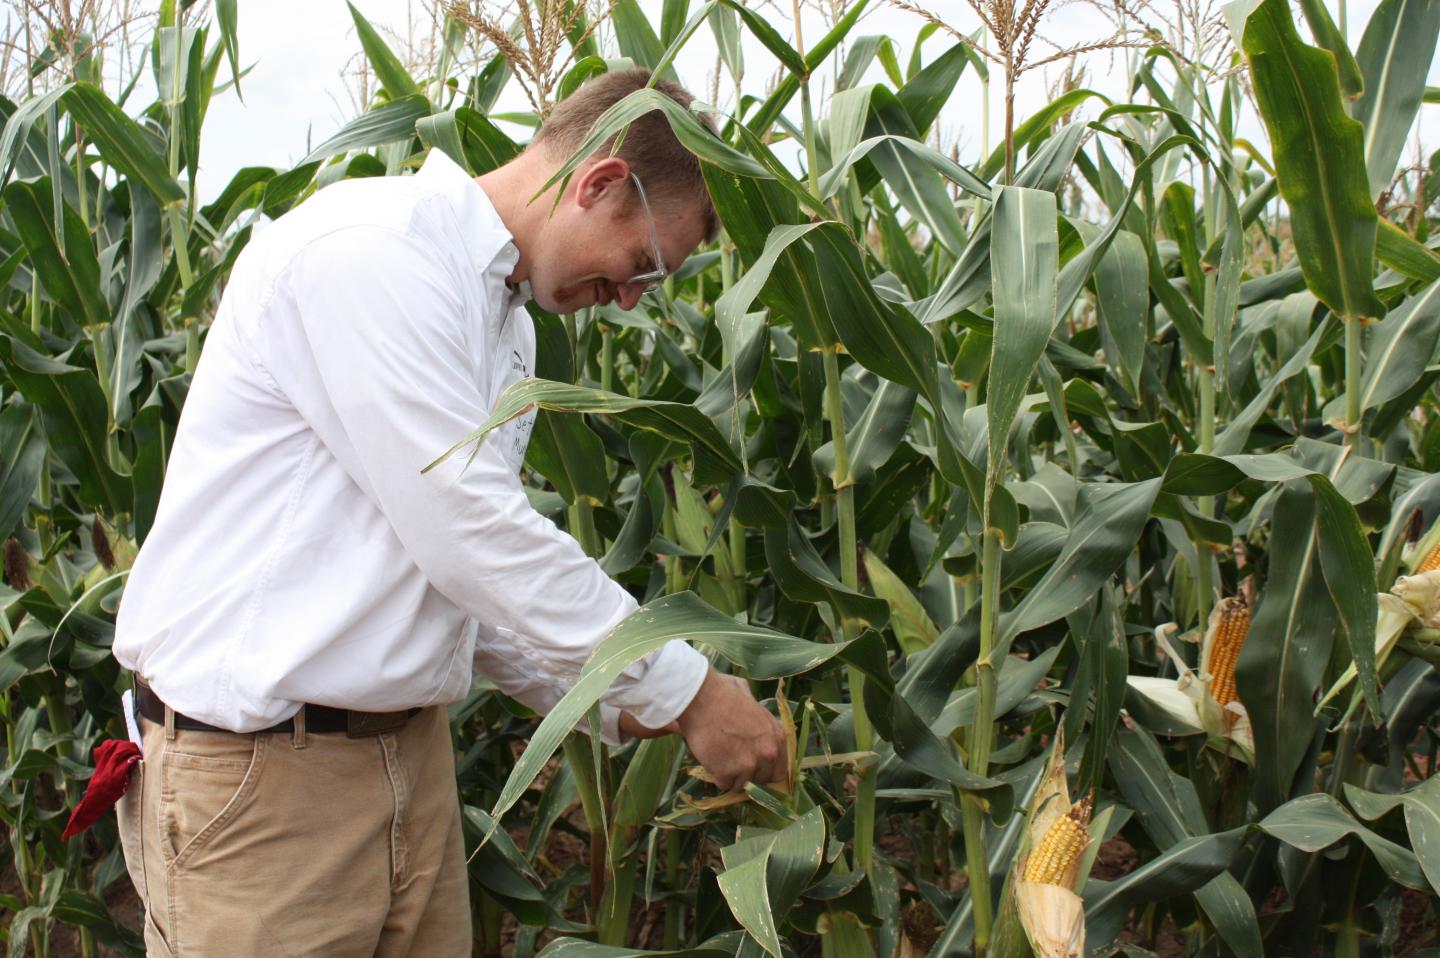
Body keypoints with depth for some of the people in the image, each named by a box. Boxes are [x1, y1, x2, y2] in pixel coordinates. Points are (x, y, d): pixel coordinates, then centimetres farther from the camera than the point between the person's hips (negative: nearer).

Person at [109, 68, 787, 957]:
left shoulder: (506, 317, 12)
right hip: (258, 764, -8)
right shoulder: (368, 250, -18)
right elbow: (471, 534, -22)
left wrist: (616, 704, 6)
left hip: (408, 745, 9)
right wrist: (685, 691, -15)